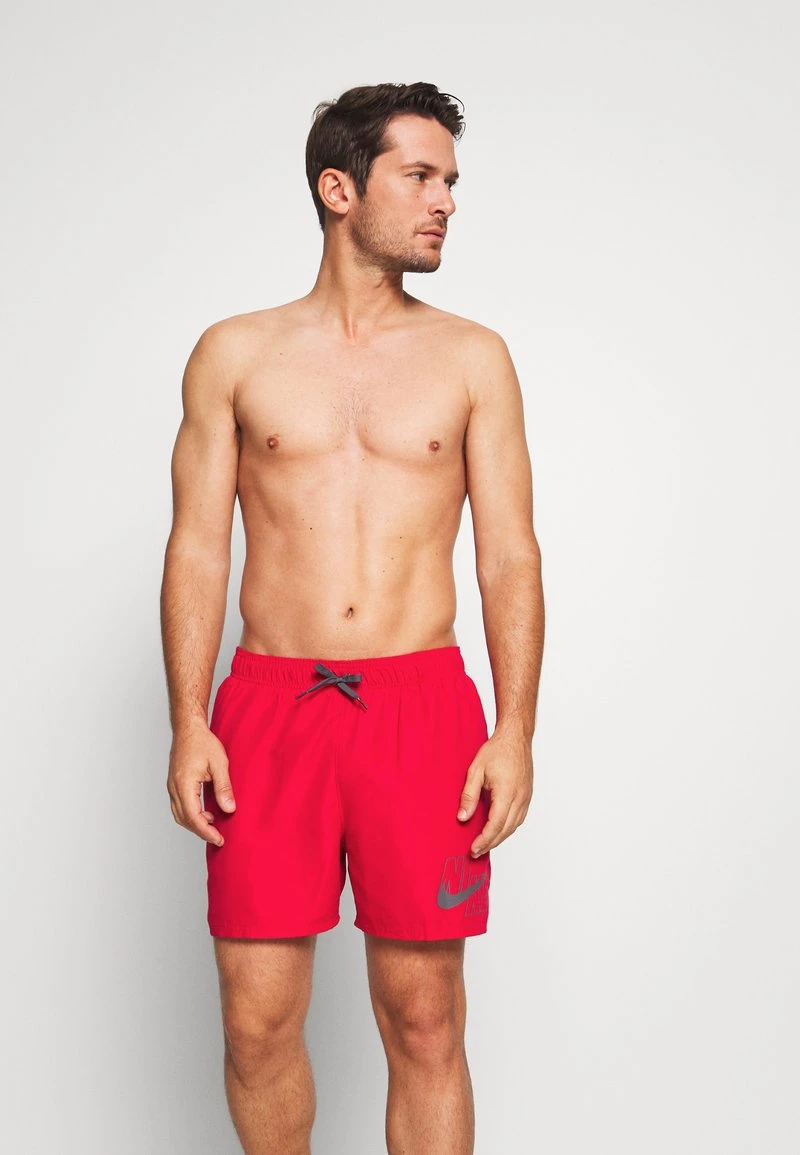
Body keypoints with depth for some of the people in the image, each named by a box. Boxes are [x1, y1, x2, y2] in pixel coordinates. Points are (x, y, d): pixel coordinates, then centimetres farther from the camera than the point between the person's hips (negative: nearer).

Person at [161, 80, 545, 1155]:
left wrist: (516, 729, -5)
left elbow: (510, 554, 5)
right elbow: (197, 549, 6)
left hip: (422, 706, 0)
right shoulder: (235, 355, 8)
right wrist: (188, 725, -3)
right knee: (258, 1021, 5)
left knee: (425, 1024, 4)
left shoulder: (472, 359, 8)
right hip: (268, 705, 0)